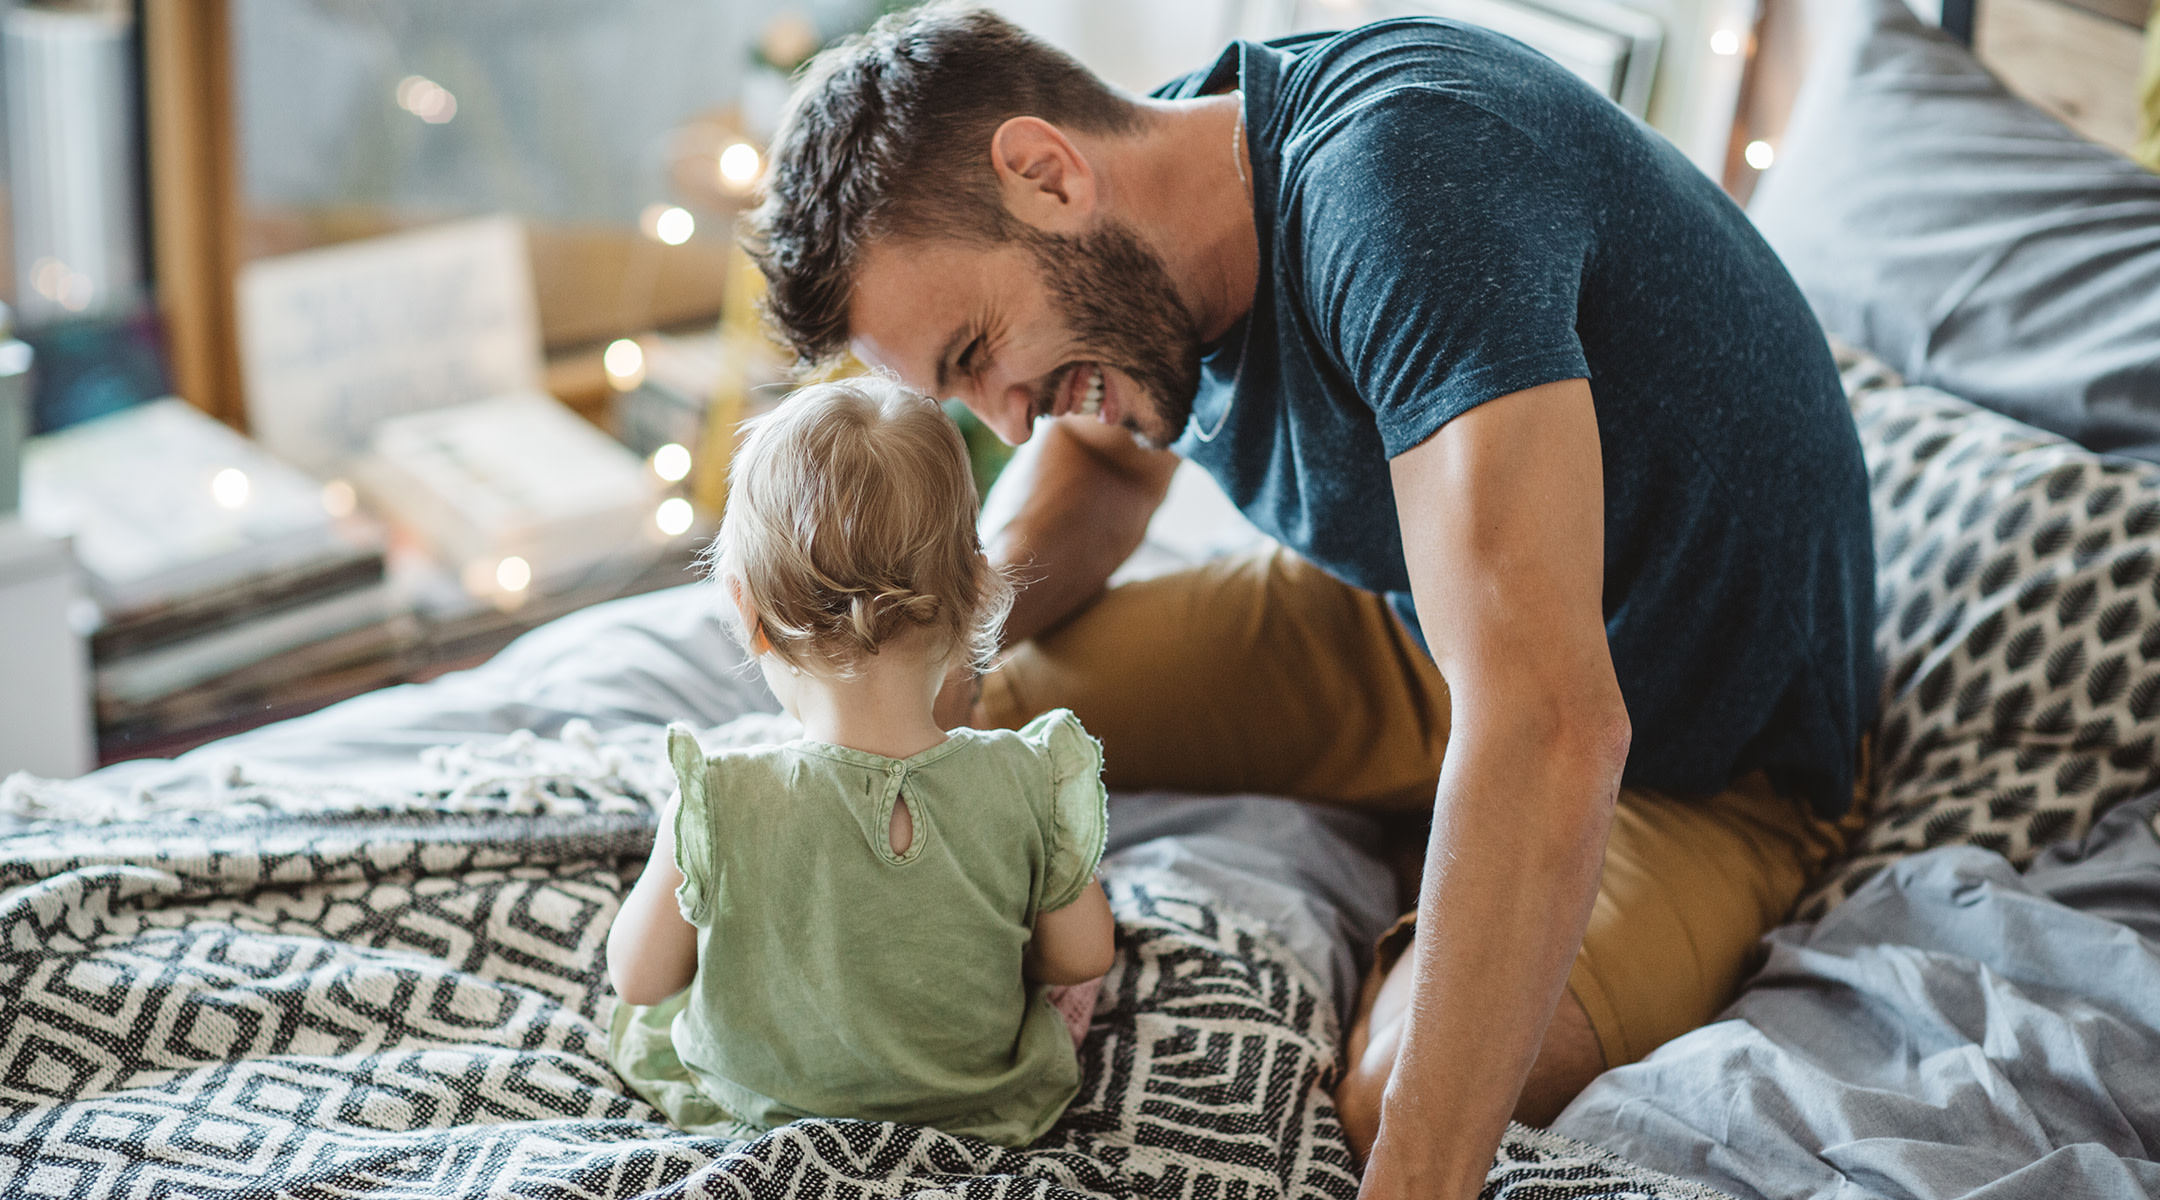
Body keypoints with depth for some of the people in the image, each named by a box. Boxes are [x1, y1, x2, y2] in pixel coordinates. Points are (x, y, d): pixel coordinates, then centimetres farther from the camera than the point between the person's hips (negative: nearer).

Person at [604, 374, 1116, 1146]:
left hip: (754, 1102, 0)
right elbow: (1081, 958, -10)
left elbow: (638, 978, -15)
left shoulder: (714, 809, -33)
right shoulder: (1027, 788, -28)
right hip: (977, 1105, 1)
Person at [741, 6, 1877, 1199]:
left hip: (1697, 753, -7)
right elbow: (1102, 459, 16)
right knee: (986, 704, 0)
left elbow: (1547, 731, -45)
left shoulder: (1396, 183, -36)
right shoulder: (1141, 216, -8)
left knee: (1393, 1093, -33)